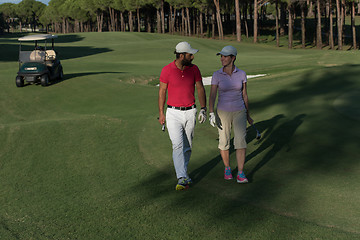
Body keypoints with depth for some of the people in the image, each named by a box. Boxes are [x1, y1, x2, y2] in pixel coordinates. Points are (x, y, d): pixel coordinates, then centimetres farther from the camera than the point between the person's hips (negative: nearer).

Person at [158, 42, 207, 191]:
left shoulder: (194, 69, 0)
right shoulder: (167, 70, -8)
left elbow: (200, 89, 5)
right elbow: (162, 92, 0)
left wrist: (203, 110, -4)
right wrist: (161, 113, 1)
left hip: (190, 112, 3)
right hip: (173, 113, -3)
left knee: (187, 146, 10)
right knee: (178, 145, -13)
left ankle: (182, 172, 27)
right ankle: (182, 179, -15)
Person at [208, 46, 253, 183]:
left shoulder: (241, 74, -1)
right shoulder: (217, 75, -6)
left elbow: (244, 95, 6)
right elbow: (212, 96, -10)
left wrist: (248, 115, 11)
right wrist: (211, 114, -21)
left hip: (239, 112, 1)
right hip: (223, 113, 0)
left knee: (241, 141, -11)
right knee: (224, 143, 9)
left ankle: (240, 174, -7)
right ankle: (227, 168, 32)